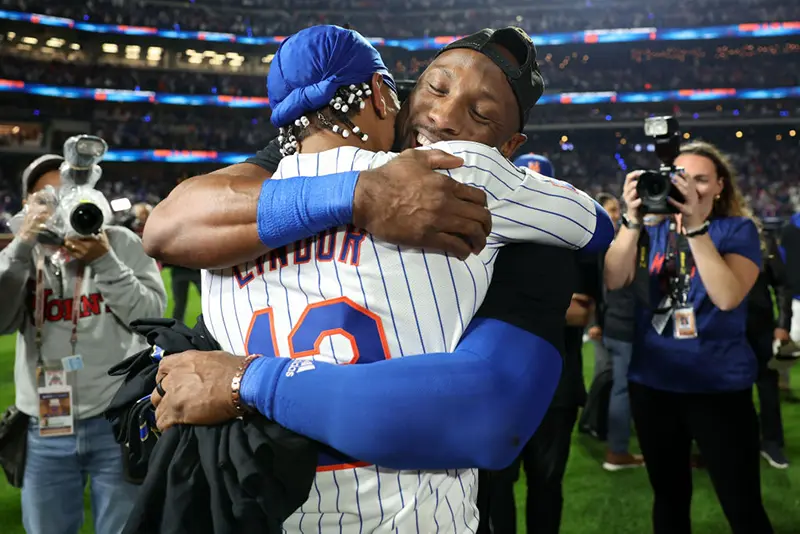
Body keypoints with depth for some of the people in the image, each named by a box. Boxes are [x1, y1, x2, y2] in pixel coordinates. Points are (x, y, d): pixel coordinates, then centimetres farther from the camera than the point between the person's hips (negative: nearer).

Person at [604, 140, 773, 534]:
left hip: (719, 386, -3)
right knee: (669, 497, 17)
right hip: (651, 383, 4)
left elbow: (727, 296, -20)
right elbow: (614, 280, -9)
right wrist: (632, 220, -22)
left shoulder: (738, 229, -3)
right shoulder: (653, 229, 7)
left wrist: (696, 227, -28)